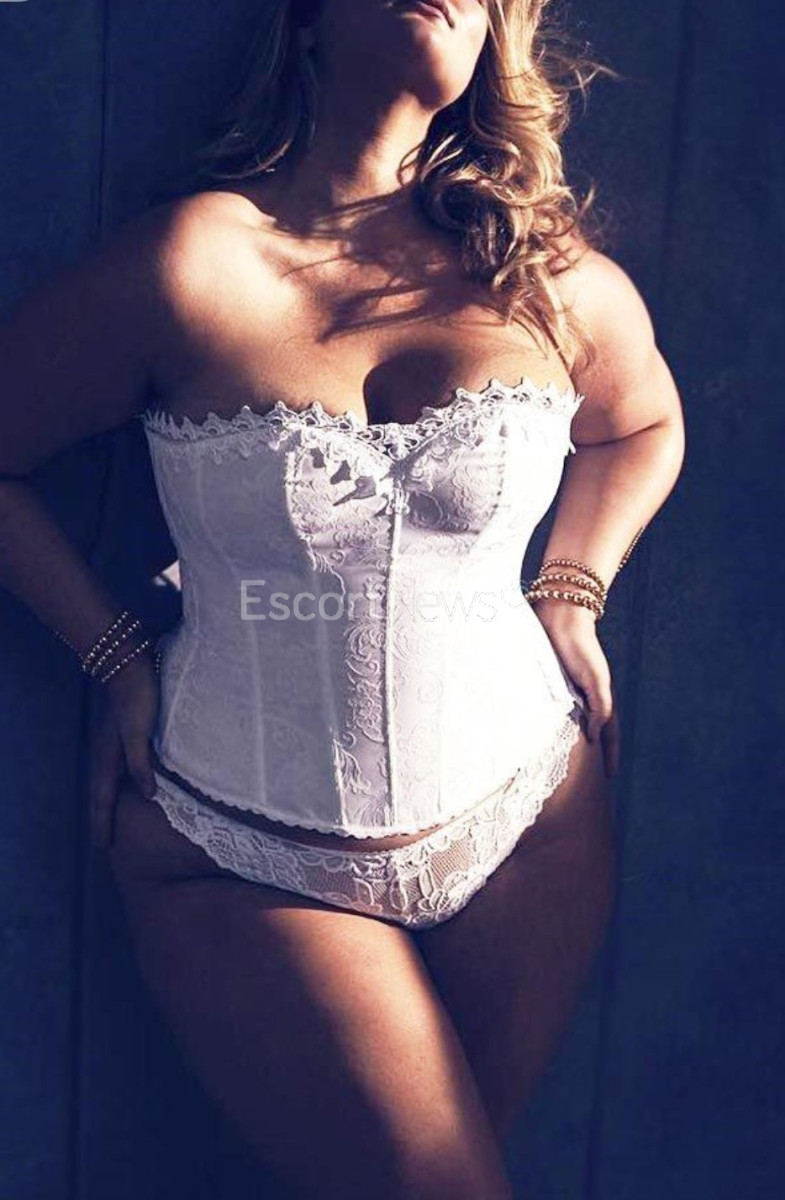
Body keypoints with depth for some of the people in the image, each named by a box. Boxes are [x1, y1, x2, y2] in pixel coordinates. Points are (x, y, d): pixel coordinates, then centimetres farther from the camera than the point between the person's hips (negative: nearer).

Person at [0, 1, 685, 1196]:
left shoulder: (557, 279, -1)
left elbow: (645, 422, 20)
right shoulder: (188, 266, -12)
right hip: (238, 860, -3)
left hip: (526, 826, 3)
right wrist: (119, 657, -3)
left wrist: (571, 596, 8)